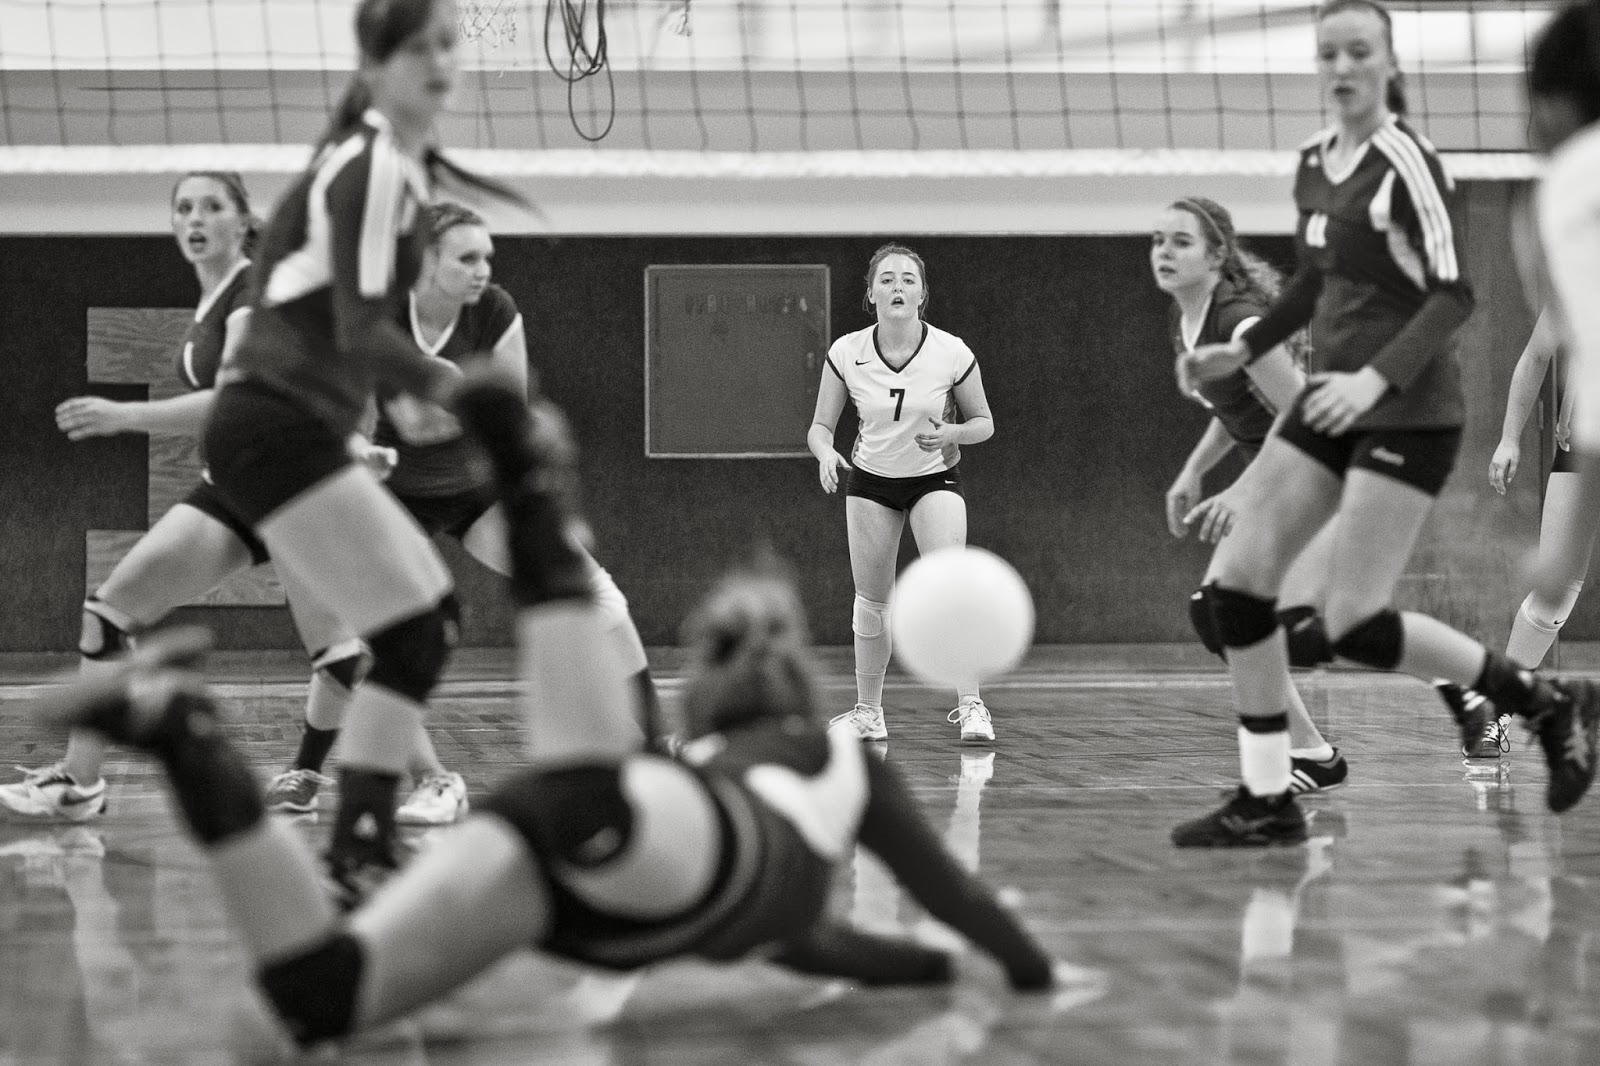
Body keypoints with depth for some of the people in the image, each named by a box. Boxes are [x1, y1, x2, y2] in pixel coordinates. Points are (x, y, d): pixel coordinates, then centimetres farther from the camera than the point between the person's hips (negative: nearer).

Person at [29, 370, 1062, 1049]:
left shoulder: (708, 760, 50)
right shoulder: (841, 758, 39)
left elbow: (783, 920, 61)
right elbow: (950, 888, 41)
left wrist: (922, 963, 70)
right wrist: (1034, 968, 57)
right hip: (681, 851, -5)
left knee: (324, 995, -16)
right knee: (592, 802, -41)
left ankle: (184, 737, -29)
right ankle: (542, 523, -43)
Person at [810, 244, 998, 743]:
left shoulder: (952, 353, -17)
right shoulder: (846, 353, -14)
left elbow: (983, 422, -3)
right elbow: (820, 426, -5)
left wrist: (951, 433, -24)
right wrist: (826, 453, -27)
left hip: (935, 478, -2)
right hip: (870, 480, 2)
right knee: (871, 601, 3)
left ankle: (971, 706, -20)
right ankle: (869, 711, 20)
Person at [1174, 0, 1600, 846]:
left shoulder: (1405, 162, -14)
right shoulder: (1313, 163, 9)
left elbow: (1455, 294, -18)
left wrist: (1377, 376, -29)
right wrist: (1241, 350, 13)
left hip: (1408, 412, -8)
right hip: (1332, 402, 8)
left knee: (1354, 625, -11)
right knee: (1237, 577, -2)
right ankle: (1267, 802, 5)